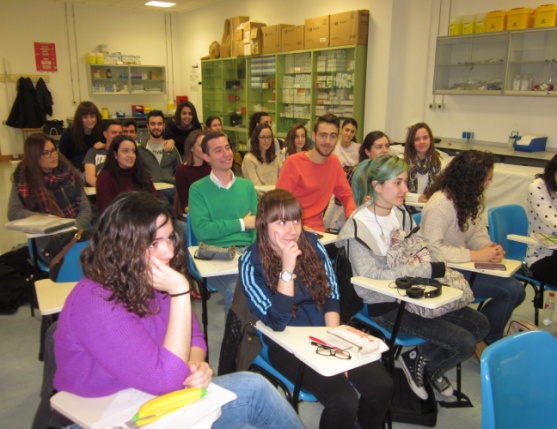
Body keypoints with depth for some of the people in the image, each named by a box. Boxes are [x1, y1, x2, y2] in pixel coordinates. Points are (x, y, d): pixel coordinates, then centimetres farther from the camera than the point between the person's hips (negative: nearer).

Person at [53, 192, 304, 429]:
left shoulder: (150, 281, -5)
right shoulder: (96, 306, -29)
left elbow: (194, 337, 7)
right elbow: (165, 380, -30)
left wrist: (197, 364, -17)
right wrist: (180, 292, -34)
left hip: (154, 395, 7)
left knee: (253, 387, -11)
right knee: (252, 389, -16)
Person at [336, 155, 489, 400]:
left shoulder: (401, 214, 5)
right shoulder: (358, 226, -18)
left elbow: (424, 247, 14)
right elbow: (371, 275, -24)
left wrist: (443, 268, -10)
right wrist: (429, 270, -22)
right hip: (386, 306, -8)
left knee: (480, 325, 6)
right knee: (464, 343, -12)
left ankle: (421, 359, 18)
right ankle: (417, 361, 14)